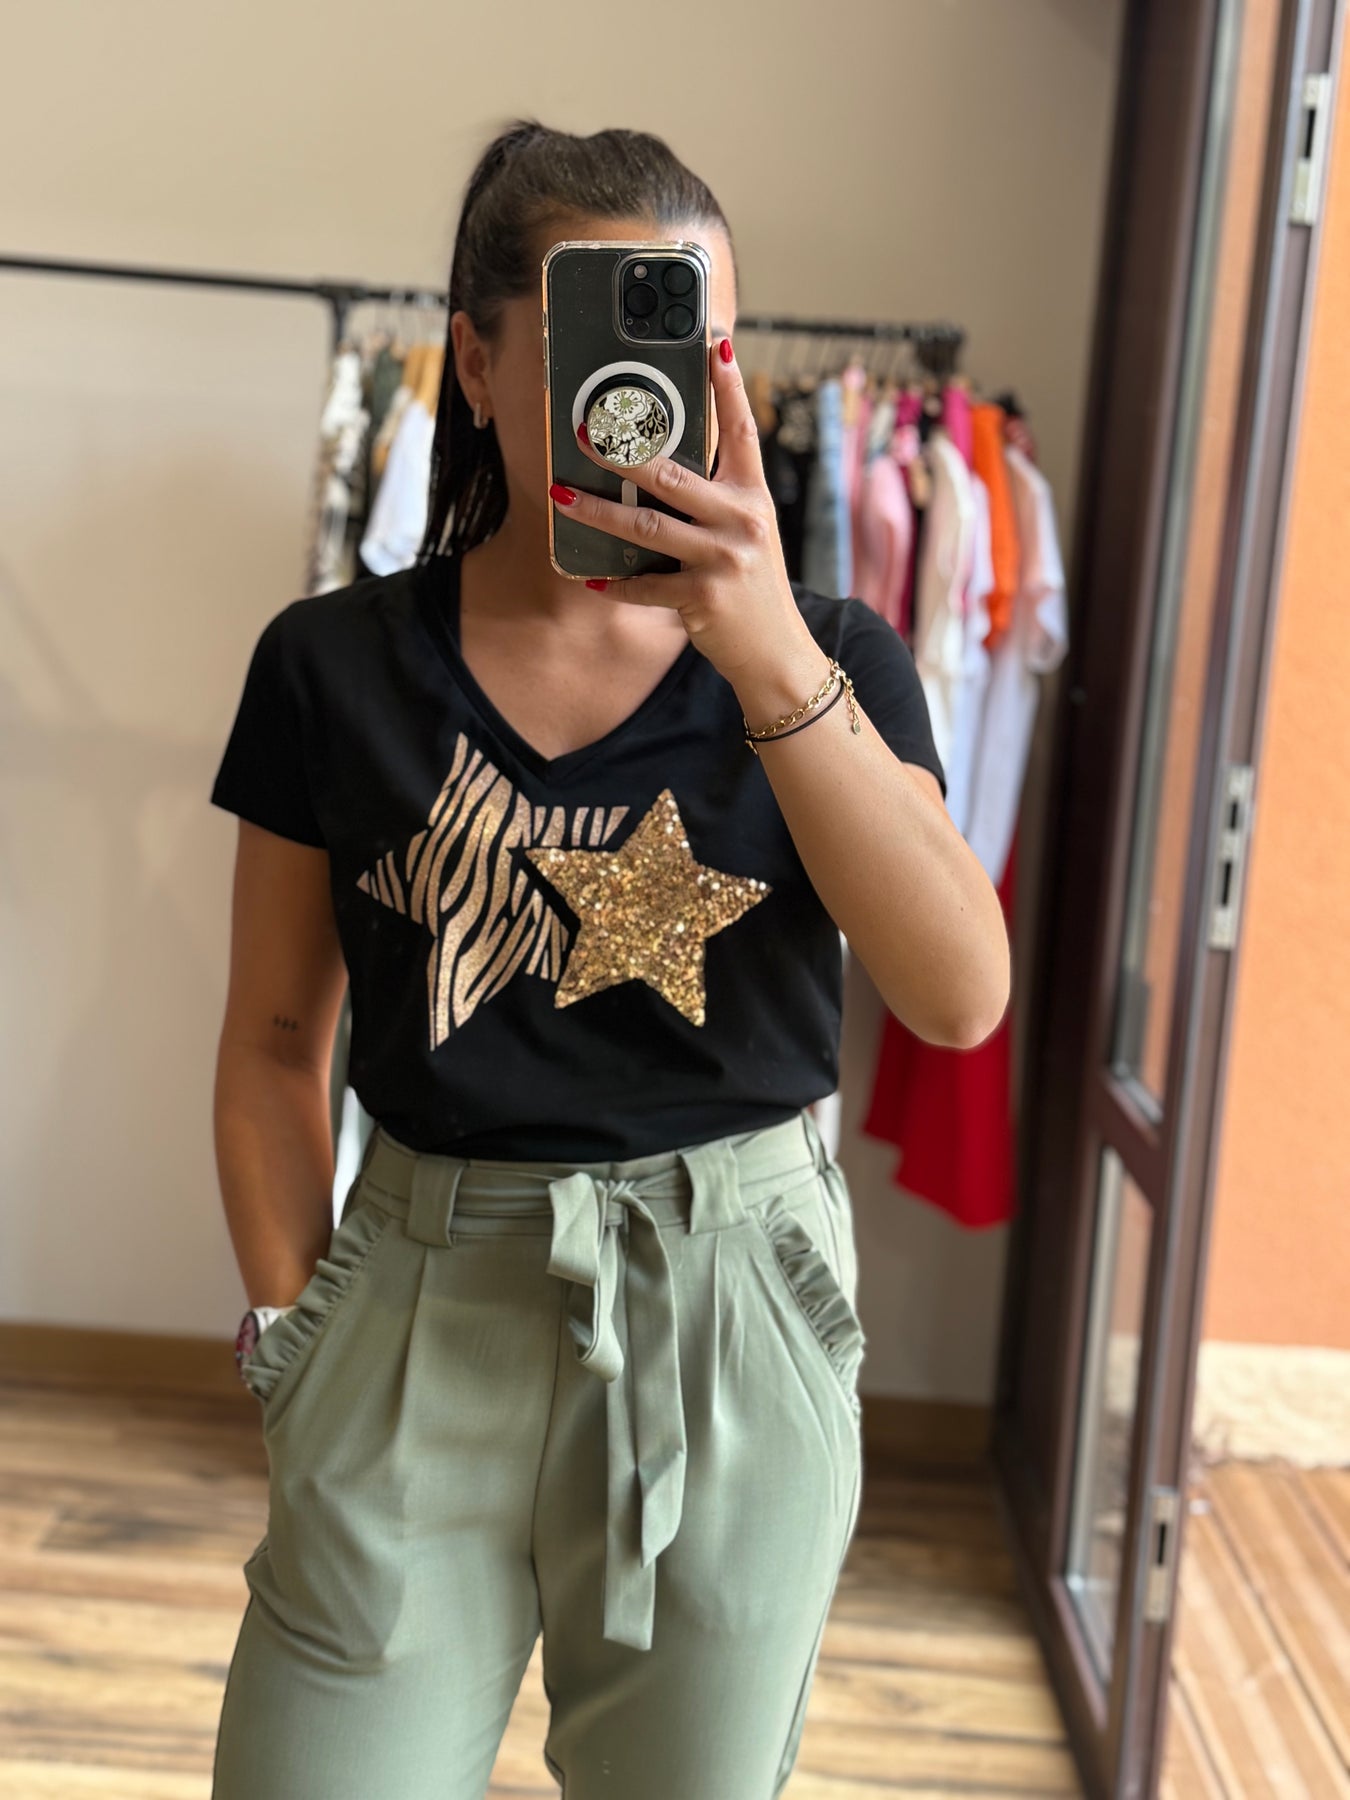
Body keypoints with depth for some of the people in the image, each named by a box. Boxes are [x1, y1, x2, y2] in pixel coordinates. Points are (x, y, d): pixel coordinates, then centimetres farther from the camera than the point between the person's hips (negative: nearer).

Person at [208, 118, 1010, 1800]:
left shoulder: (828, 655, -2)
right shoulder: (335, 666, -2)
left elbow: (962, 996, -17)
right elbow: (274, 1042, 5)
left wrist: (771, 658, -25)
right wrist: (293, 1339, 1)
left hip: (734, 1317, 1)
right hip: (422, 1307, 0)